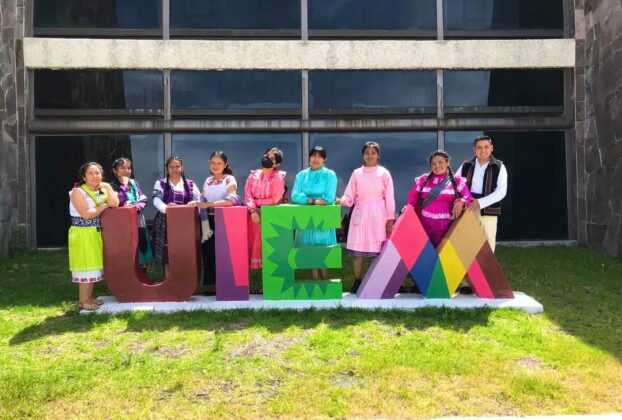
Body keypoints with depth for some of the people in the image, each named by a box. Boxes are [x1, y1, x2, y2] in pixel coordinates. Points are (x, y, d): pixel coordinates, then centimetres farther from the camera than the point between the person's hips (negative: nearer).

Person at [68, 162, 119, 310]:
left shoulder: (102, 190, 10)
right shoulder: (78, 192, -12)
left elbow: (114, 204, -6)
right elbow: (86, 214, -21)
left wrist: (107, 187, -7)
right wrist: (104, 205, -11)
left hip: (96, 233, 8)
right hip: (82, 234, -8)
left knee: (93, 265, 13)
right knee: (86, 266, -4)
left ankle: (89, 297, 23)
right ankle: (83, 301, 5)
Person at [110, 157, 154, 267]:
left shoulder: (134, 183, 13)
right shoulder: (113, 186, -2)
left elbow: (144, 200, 7)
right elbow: (119, 201, -17)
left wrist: (136, 207, -12)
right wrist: (124, 185, -10)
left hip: (139, 221, 5)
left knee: (141, 246, 7)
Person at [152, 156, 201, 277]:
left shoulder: (190, 184, 11)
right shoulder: (160, 183, 7)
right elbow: (156, 200, -8)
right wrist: (166, 208, -29)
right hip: (166, 223, -1)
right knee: (167, 253, -2)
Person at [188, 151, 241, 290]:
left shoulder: (230, 180, -4)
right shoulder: (207, 181, 15)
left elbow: (231, 200, -20)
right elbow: (203, 200, 9)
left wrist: (208, 204, -24)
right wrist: (196, 202, -14)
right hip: (209, 220, 5)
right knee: (208, 252, 3)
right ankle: (210, 285, 10)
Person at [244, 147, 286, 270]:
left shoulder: (278, 177, -4)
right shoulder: (253, 174, 8)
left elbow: (274, 200, -11)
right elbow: (247, 194, -2)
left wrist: (255, 201, -4)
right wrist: (253, 211, -17)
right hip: (254, 214, 4)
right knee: (254, 243, 1)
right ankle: (256, 266, 7)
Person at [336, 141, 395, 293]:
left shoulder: (384, 172, 5)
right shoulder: (356, 173, 9)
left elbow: (389, 198, 2)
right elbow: (350, 196, 5)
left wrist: (390, 219, -4)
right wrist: (342, 200, -17)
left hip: (378, 214, -2)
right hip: (360, 213, 2)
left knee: (379, 249, -3)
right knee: (356, 250, -1)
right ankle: (357, 282, 11)